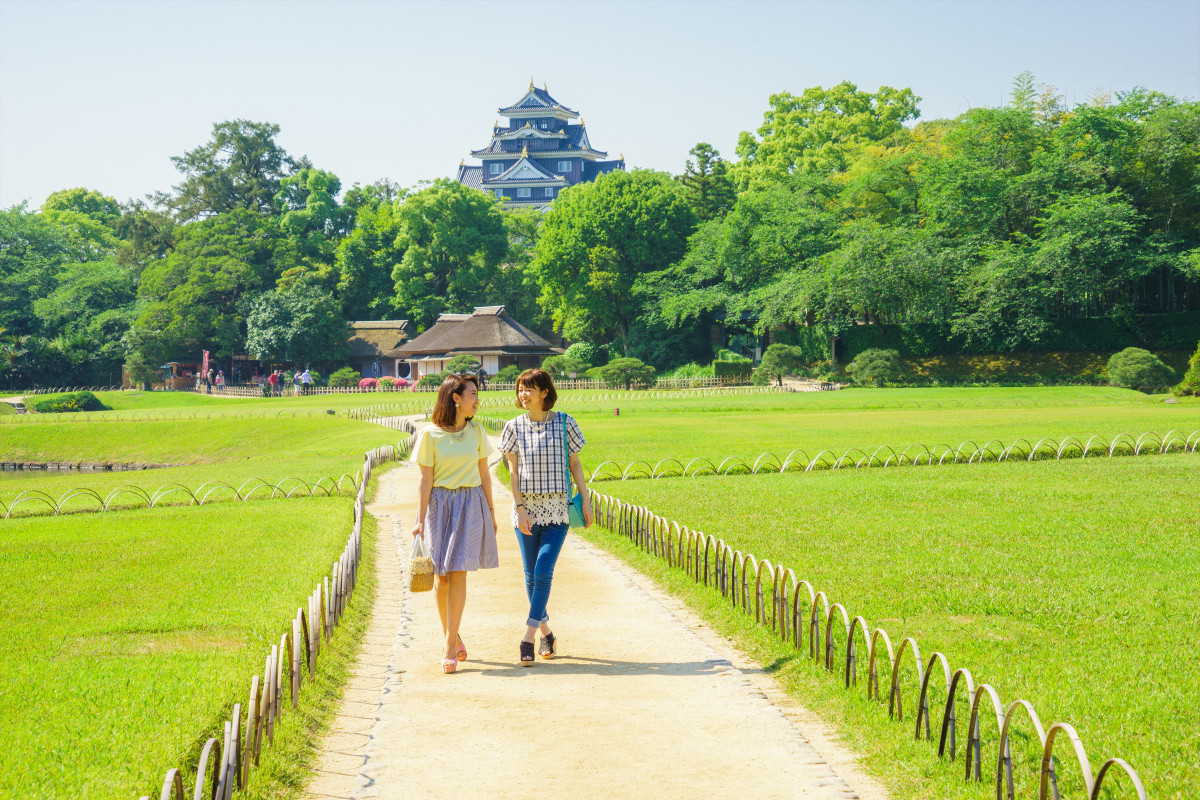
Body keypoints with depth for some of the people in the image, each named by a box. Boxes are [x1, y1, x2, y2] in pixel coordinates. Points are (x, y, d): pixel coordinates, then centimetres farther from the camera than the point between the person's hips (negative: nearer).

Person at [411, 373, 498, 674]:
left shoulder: (476, 431, 4)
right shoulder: (430, 435, -4)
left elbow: (484, 474, 11)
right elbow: (425, 481, -3)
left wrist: (490, 511, 12)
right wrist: (420, 520, -5)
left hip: (470, 505, 1)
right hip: (440, 505, -1)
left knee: (458, 573, -6)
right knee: (441, 575, 3)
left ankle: (450, 644, -3)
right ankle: (450, 634, 23)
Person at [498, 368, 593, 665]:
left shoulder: (564, 424, 0)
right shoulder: (514, 427, 3)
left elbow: (575, 464, 6)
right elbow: (513, 471, 1)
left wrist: (586, 499, 2)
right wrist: (520, 509, -7)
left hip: (557, 509, -2)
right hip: (527, 509, 2)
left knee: (543, 572, -11)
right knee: (531, 575, 6)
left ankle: (528, 638, -9)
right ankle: (546, 633, 22)